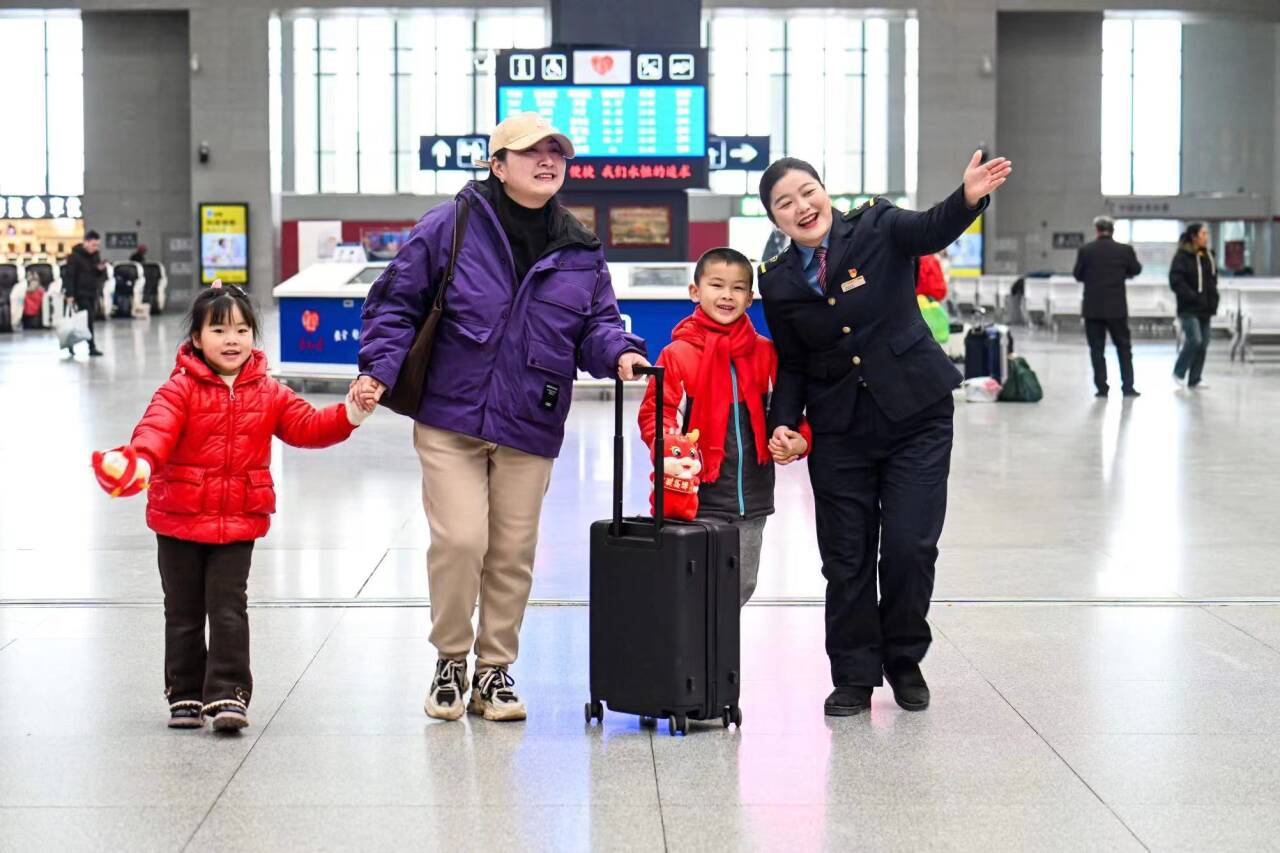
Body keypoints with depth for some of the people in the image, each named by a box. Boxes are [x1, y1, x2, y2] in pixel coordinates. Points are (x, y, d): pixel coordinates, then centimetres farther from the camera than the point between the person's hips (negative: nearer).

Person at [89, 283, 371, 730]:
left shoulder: (267, 392, 5)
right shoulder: (180, 389, -8)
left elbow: (305, 425, 1)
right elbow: (157, 428, -23)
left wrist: (348, 415, -16)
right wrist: (142, 459, -45)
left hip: (239, 521, 1)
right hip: (181, 520, -1)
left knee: (228, 609, -3)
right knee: (184, 611, 9)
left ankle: (227, 695, 1)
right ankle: (185, 695, 21)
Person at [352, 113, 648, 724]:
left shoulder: (580, 252, 7)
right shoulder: (451, 227, -5)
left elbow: (596, 324, 13)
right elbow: (398, 301, -1)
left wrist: (618, 352, -9)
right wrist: (379, 368, -12)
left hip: (530, 428, 4)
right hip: (450, 419, -3)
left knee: (513, 552, 8)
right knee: (459, 539, -11)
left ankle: (496, 668, 25)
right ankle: (451, 661, 12)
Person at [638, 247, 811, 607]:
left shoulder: (765, 353, 5)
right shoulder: (678, 354, -6)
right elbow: (655, 412, -7)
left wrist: (799, 440, -7)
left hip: (753, 496, 4)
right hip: (701, 494, -4)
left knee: (742, 586, 14)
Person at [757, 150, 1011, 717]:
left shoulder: (878, 228, -6)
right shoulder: (778, 280, 2)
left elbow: (933, 230, -27)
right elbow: (791, 365, 9)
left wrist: (969, 197, -48)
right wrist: (783, 423, -7)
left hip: (916, 416, -2)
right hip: (839, 429, 3)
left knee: (910, 546, -4)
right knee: (846, 558, 4)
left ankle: (905, 661, 19)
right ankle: (854, 676, 19)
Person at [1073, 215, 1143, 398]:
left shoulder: (1085, 250, -6)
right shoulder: (1124, 250, -4)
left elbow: (1078, 275, 2)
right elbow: (1136, 270, 10)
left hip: (1093, 307, 0)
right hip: (1117, 307, 0)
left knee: (1097, 349, 4)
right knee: (1123, 347, 10)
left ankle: (1102, 387, 0)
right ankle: (1127, 386, 8)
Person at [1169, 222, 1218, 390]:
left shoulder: (1207, 256, 12)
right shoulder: (1182, 256, -10)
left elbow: (1212, 280, 21)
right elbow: (1176, 281, -17)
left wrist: (1213, 300, 7)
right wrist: (1193, 297, -22)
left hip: (1205, 308, 7)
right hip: (1189, 309, -7)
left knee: (1203, 344, 5)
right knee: (1195, 340, -17)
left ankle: (1194, 380, 13)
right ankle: (1179, 373, 2)